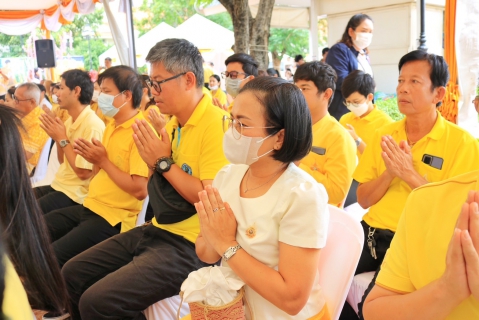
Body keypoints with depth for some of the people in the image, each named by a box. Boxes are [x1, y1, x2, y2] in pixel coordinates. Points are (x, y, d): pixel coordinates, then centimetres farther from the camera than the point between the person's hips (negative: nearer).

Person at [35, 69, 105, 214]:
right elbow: (62, 161, 14)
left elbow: (83, 172, -21)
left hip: (75, 193, -8)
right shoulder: (70, 121, 8)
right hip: (59, 185, 8)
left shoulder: (93, 125, -21)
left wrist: (63, 139, -17)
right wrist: (57, 137, -2)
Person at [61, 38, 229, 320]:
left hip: (191, 245, -9)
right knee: (72, 274, 13)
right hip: (158, 231, 9)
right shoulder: (175, 122, 10)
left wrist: (164, 162, -15)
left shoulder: (216, 124, -18)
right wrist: (154, 159, -4)